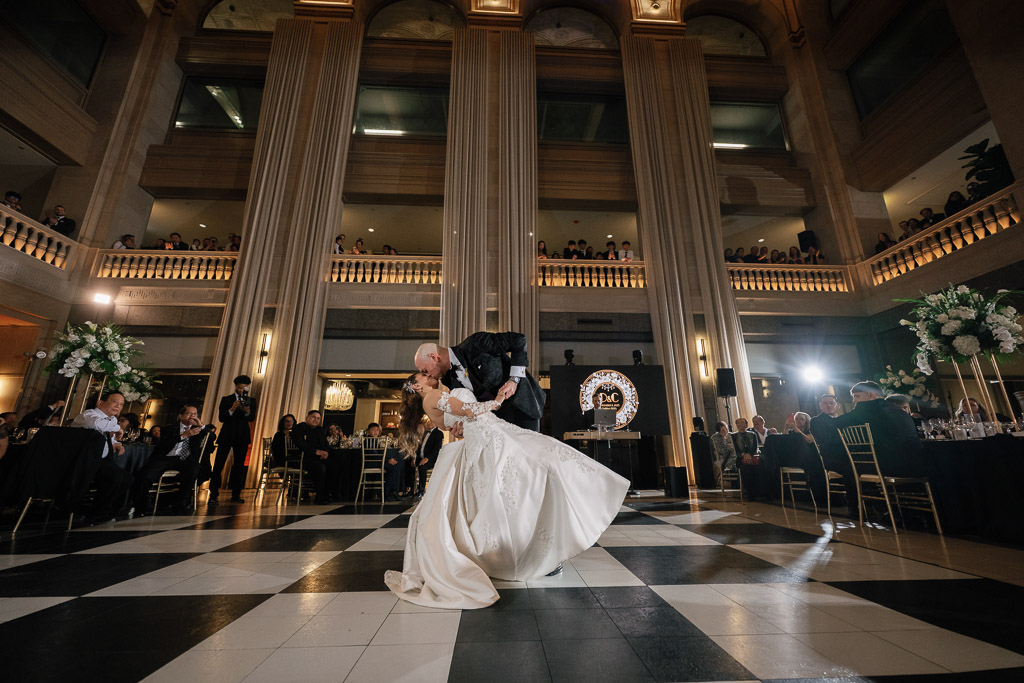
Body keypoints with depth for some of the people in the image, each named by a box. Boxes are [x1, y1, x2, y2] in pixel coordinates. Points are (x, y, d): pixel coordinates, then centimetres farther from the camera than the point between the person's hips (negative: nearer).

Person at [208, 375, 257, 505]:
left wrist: (247, 412, -23)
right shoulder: (226, 399, 4)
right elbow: (221, 418, -4)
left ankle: (236, 495, 11)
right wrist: (231, 409, -22)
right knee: (218, 465, -4)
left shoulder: (251, 401, 8)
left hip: (242, 437, 2)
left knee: (239, 465, 4)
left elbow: (252, 419, -2)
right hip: (227, 435, -1)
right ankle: (213, 495, 2)